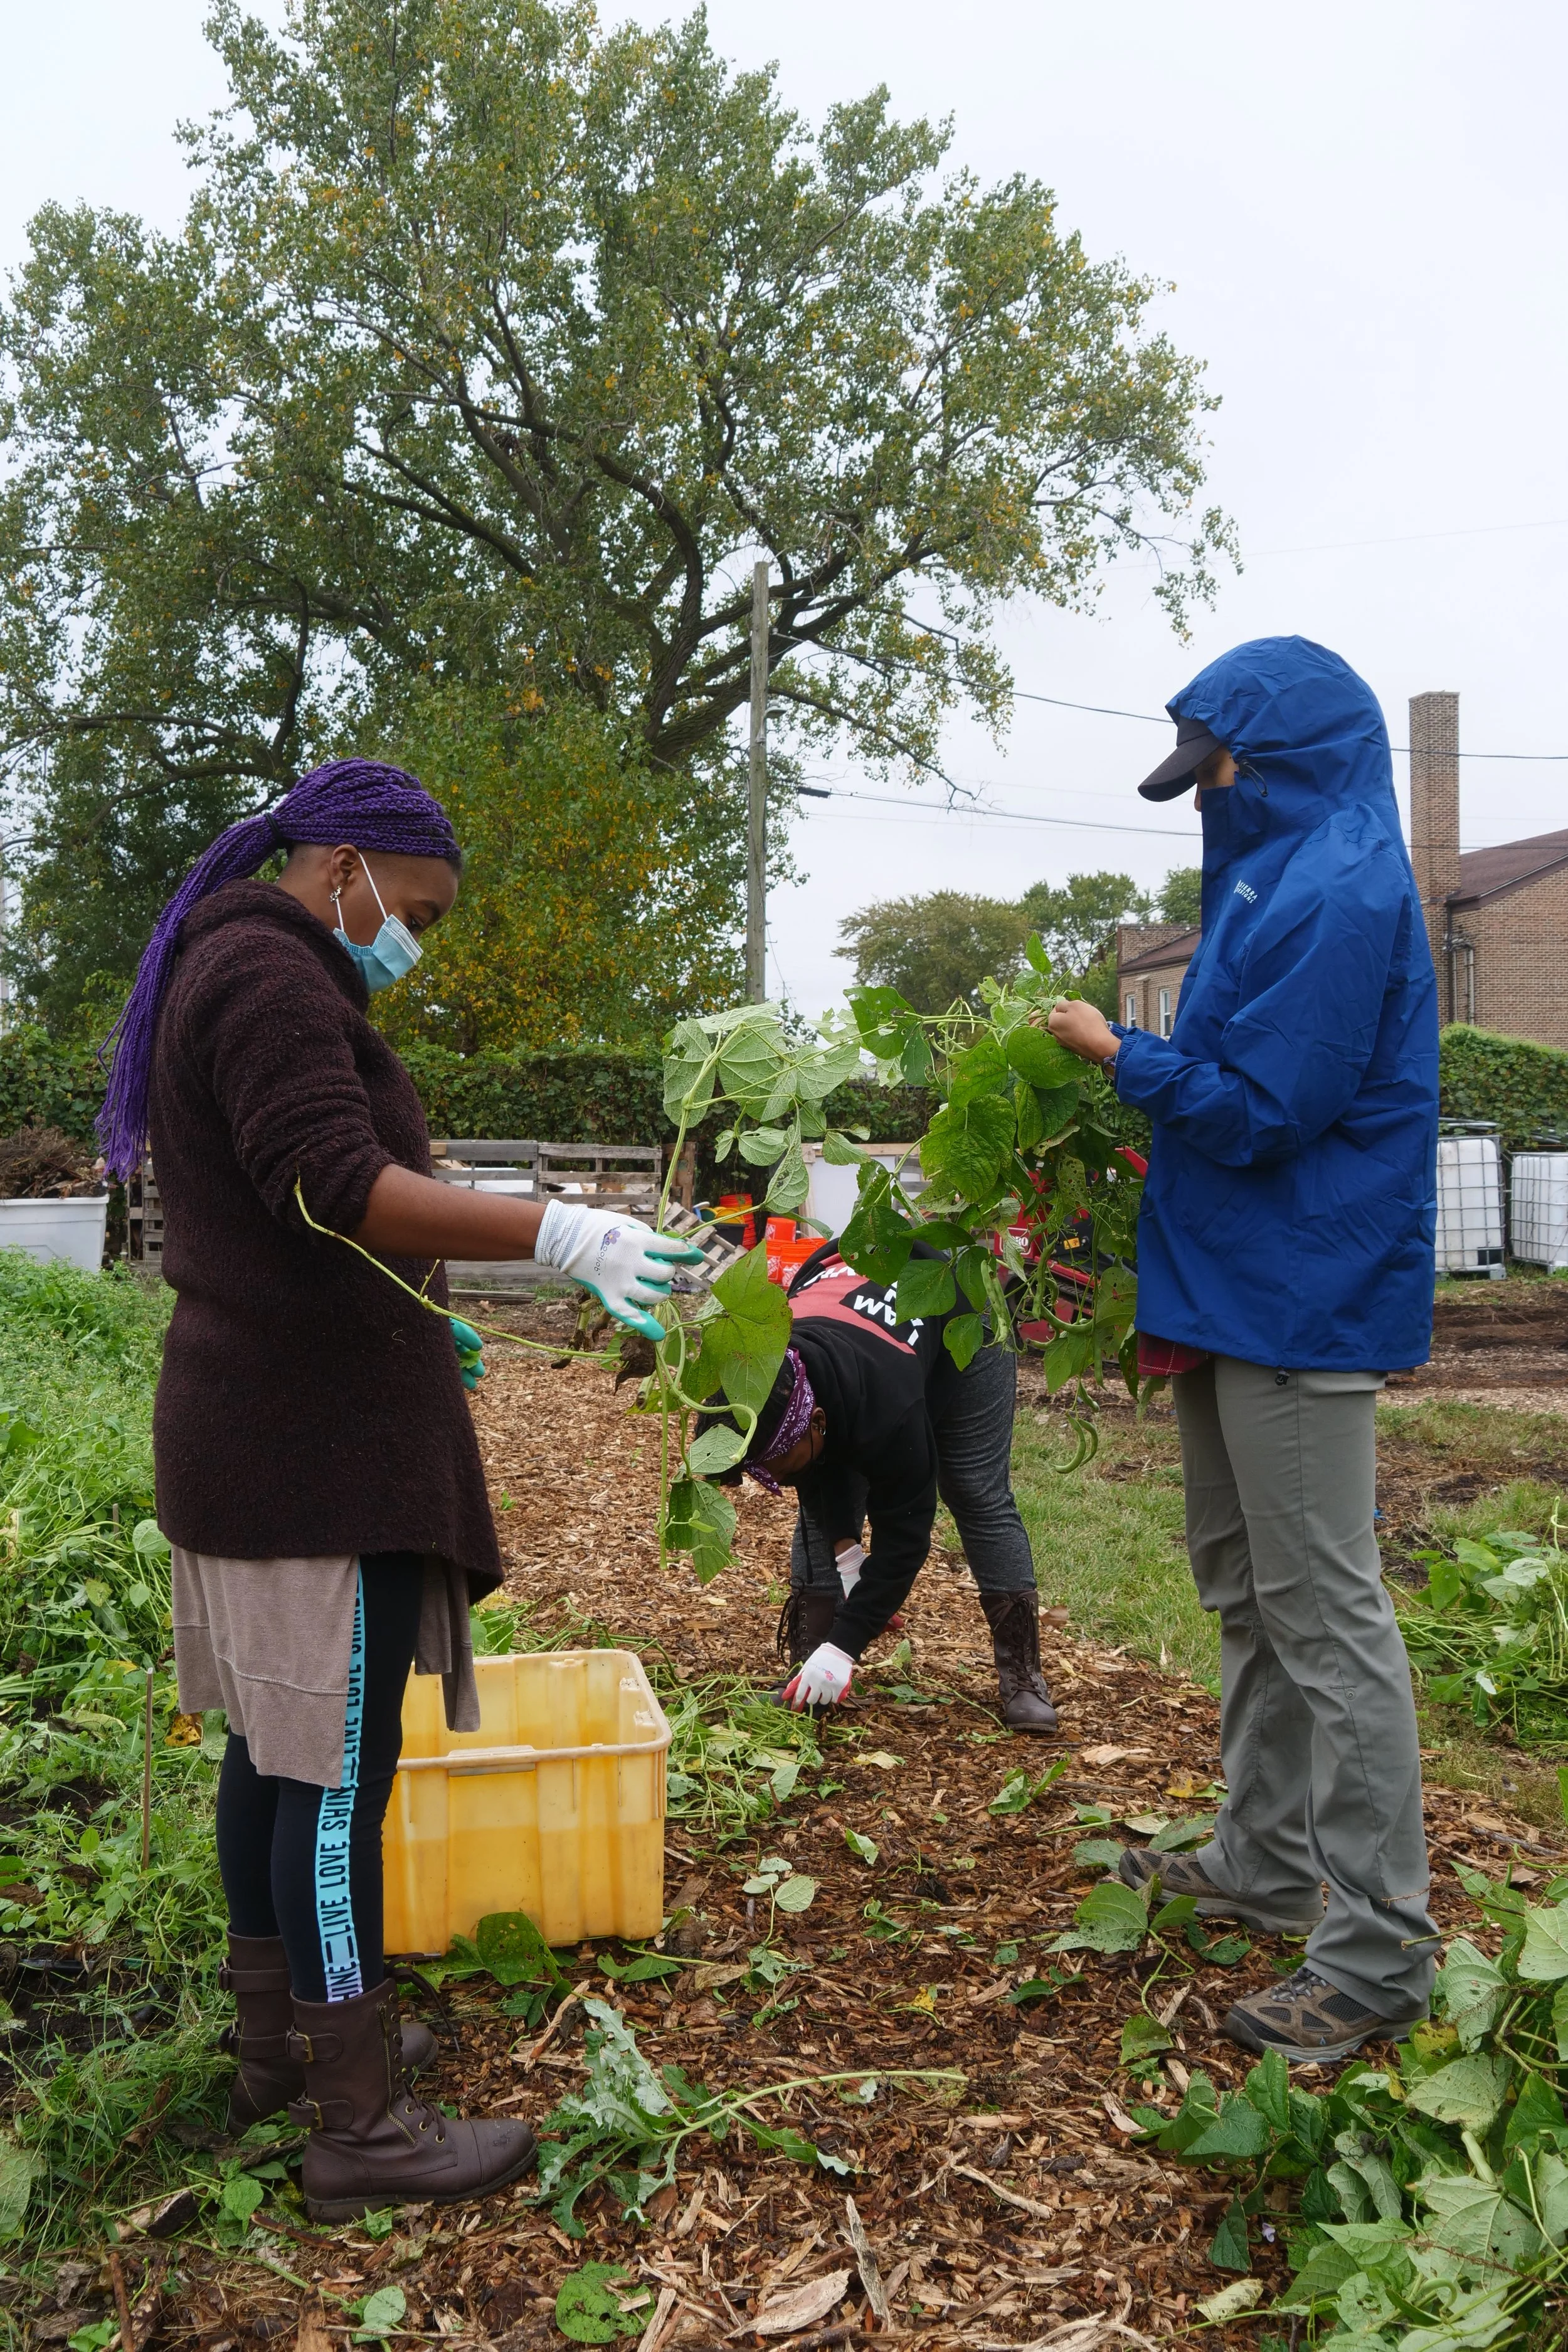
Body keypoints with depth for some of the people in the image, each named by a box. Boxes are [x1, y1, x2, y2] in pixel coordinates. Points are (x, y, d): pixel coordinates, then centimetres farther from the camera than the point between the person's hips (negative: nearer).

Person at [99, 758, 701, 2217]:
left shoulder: (221, 971, 20)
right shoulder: (270, 974, -13)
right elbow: (336, 1188, -26)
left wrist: (406, 1319, 23)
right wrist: (560, 1234, -33)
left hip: (253, 1437, 11)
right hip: (319, 1453, -11)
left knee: (273, 1747, 17)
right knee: (338, 1770, -4)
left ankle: (279, 2044, 30)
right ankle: (357, 2124, 7)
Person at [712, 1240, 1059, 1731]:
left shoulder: (886, 1402, -47)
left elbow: (905, 1530, -35)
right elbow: (820, 1462, -12)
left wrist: (844, 1645, -34)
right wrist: (846, 1549, -20)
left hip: (961, 1323, -5)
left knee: (980, 1497, -10)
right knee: (823, 1505, -7)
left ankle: (1021, 1678, -1)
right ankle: (808, 1670, -1)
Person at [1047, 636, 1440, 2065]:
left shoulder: (1340, 898, -17)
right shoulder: (1283, 879, 16)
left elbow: (1256, 1107, -20)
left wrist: (1120, 1053, -8)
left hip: (1301, 1304, -11)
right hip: (1237, 1298, 11)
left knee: (1326, 1616, -5)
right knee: (1247, 1588, 18)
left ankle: (1379, 1953, 5)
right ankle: (1266, 1864, 32)